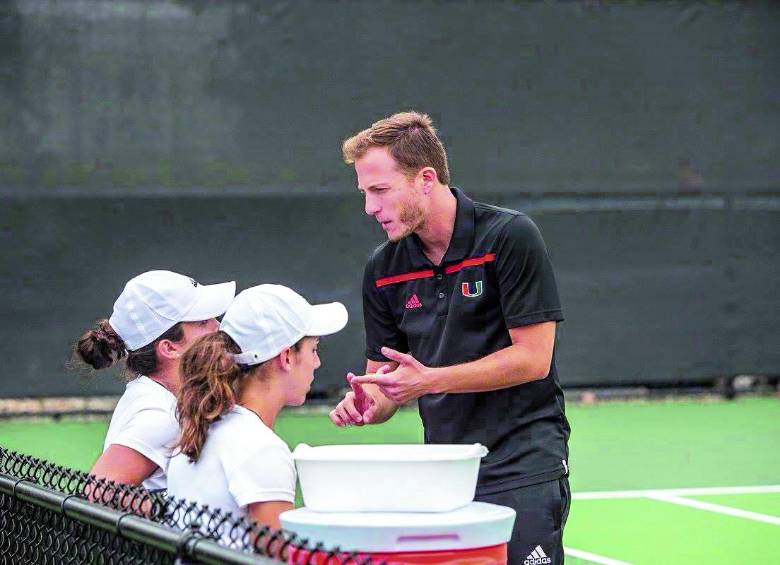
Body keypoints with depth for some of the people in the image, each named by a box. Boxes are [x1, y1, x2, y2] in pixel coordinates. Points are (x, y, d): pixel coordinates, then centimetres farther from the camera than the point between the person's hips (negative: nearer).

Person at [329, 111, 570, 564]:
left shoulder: (510, 237, -9)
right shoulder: (383, 269, 7)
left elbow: (533, 358, -12)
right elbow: (384, 375, 13)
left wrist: (430, 379, -18)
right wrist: (368, 405, -11)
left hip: (524, 467, -5)